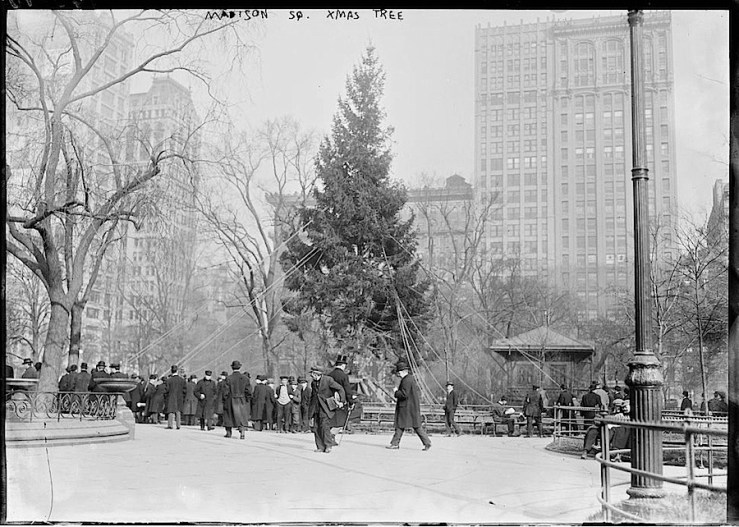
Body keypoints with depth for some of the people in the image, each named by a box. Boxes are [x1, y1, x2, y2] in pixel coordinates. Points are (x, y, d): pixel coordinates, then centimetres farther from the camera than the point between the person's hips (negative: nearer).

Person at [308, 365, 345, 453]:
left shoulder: (328, 380, -8)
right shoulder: (313, 383, 13)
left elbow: (340, 388, -6)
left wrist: (341, 401, -10)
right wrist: (311, 411, 21)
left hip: (326, 407, -6)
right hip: (316, 408, 6)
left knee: (324, 425, -17)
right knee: (316, 427, -1)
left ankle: (328, 446, -9)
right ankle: (320, 447, 6)